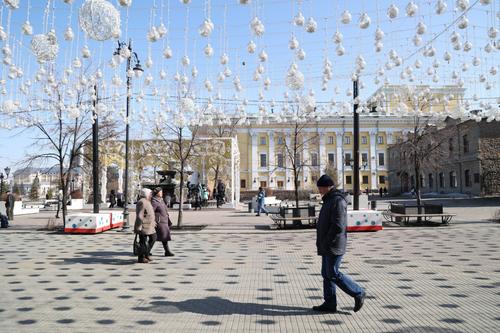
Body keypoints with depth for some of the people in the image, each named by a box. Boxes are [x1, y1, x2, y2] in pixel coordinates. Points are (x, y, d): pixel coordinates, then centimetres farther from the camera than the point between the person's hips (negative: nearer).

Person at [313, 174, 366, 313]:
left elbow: (338, 226, -25)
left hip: (334, 246, -10)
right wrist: (321, 242, 15)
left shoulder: (338, 201, -17)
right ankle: (330, 303, 18)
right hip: (327, 246, 10)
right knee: (326, 274, 11)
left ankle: (358, 293, 8)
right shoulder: (329, 200, 16)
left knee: (333, 274, -6)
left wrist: (327, 241, -18)